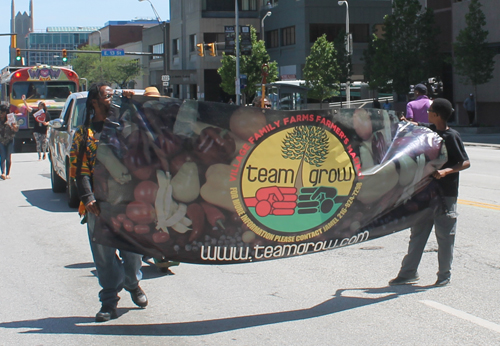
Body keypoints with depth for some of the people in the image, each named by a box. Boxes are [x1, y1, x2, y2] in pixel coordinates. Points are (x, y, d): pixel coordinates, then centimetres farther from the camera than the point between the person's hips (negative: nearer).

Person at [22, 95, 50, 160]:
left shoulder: (46, 113, 0)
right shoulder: (36, 112, 2)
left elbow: (49, 121, 6)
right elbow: (28, 108, -5)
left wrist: (46, 123, -17)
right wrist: (24, 101, -13)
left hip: (44, 131, -1)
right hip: (36, 131, 1)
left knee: (44, 142, 8)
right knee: (38, 143, -3)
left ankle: (44, 154, 31)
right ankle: (39, 156, 3)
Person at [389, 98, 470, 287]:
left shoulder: (452, 136, -14)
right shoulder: (430, 129, 5)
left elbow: (466, 163, -17)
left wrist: (446, 171, -29)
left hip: (445, 194, -7)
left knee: (444, 235, 3)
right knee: (418, 232, 10)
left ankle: (444, 275, 16)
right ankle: (408, 272, 17)